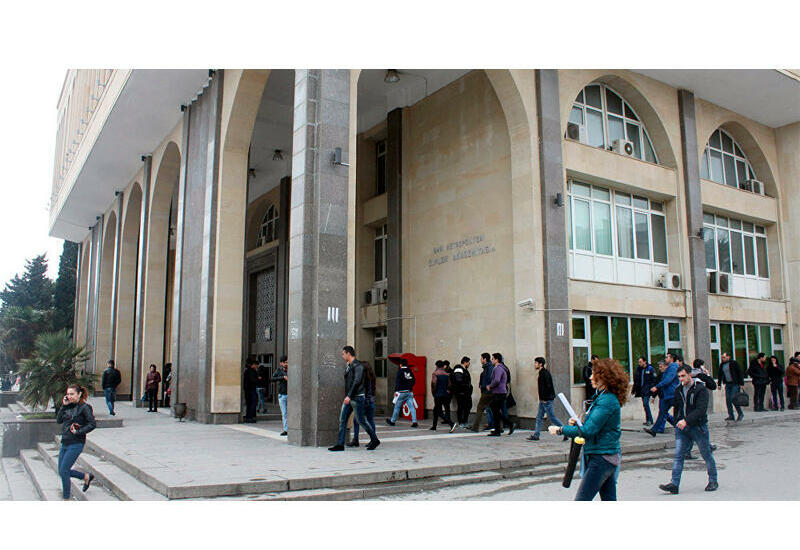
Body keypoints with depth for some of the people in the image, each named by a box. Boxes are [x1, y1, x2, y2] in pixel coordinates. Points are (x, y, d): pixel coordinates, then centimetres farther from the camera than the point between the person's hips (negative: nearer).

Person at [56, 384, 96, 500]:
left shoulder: (84, 407, -11)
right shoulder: (69, 406, 10)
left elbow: (92, 424, -17)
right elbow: (58, 420, 5)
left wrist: (78, 432, -20)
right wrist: (63, 406, -2)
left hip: (76, 444, -8)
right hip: (65, 443, 8)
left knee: (63, 471, -6)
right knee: (62, 471, 12)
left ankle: (66, 498, 10)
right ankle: (86, 476, 32)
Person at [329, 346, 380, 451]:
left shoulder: (358, 365, -12)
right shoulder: (349, 366, 16)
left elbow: (357, 381, -22)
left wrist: (349, 396, -28)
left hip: (357, 398, -9)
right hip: (349, 398, 9)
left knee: (360, 420, -2)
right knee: (342, 420, 2)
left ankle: (375, 440, 13)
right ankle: (340, 444, 4)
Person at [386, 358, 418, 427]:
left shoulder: (400, 371, -6)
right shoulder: (410, 371, 10)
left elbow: (397, 382, -11)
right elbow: (414, 381, 14)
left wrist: (396, 391, -9)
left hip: (402, 392, -4)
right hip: (409, 392, 4)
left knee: (397, 407, 7)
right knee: (411, 407, -1)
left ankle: (392, 421, 19)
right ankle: (414, 422, -10)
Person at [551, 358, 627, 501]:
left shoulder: (607, 401, -19)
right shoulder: (602, 396, 13)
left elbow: (589, 430, -23)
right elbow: (594, 425, 20)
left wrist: (560, 430, -15)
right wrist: (578, 423, 1)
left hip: (601, 458, -10)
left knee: (581, 500, -7)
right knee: (609, 498, 14)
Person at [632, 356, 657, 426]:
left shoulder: (650, 369, -5)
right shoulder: (638, 369, 12)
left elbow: (654, 380, -7)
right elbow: (636, 380, 20)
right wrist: (633, 390, 20)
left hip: (647, 390, -6)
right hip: (641, 390, 6)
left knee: (645, 403, -15)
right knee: (645, 404, 9)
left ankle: (650, 420, -7)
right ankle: (648, 420, 16)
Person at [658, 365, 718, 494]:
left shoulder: (701, 389, -12)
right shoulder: (679, 390, 9)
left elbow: (701, 409, -22)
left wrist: (686, 420, -31)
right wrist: (677, 423, 14)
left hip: (698, 427, -5)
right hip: (682, 427, 5)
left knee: (707, 455, 10)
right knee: (678, 455, -4)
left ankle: (713, 481, 29)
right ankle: (674, 484, -7)